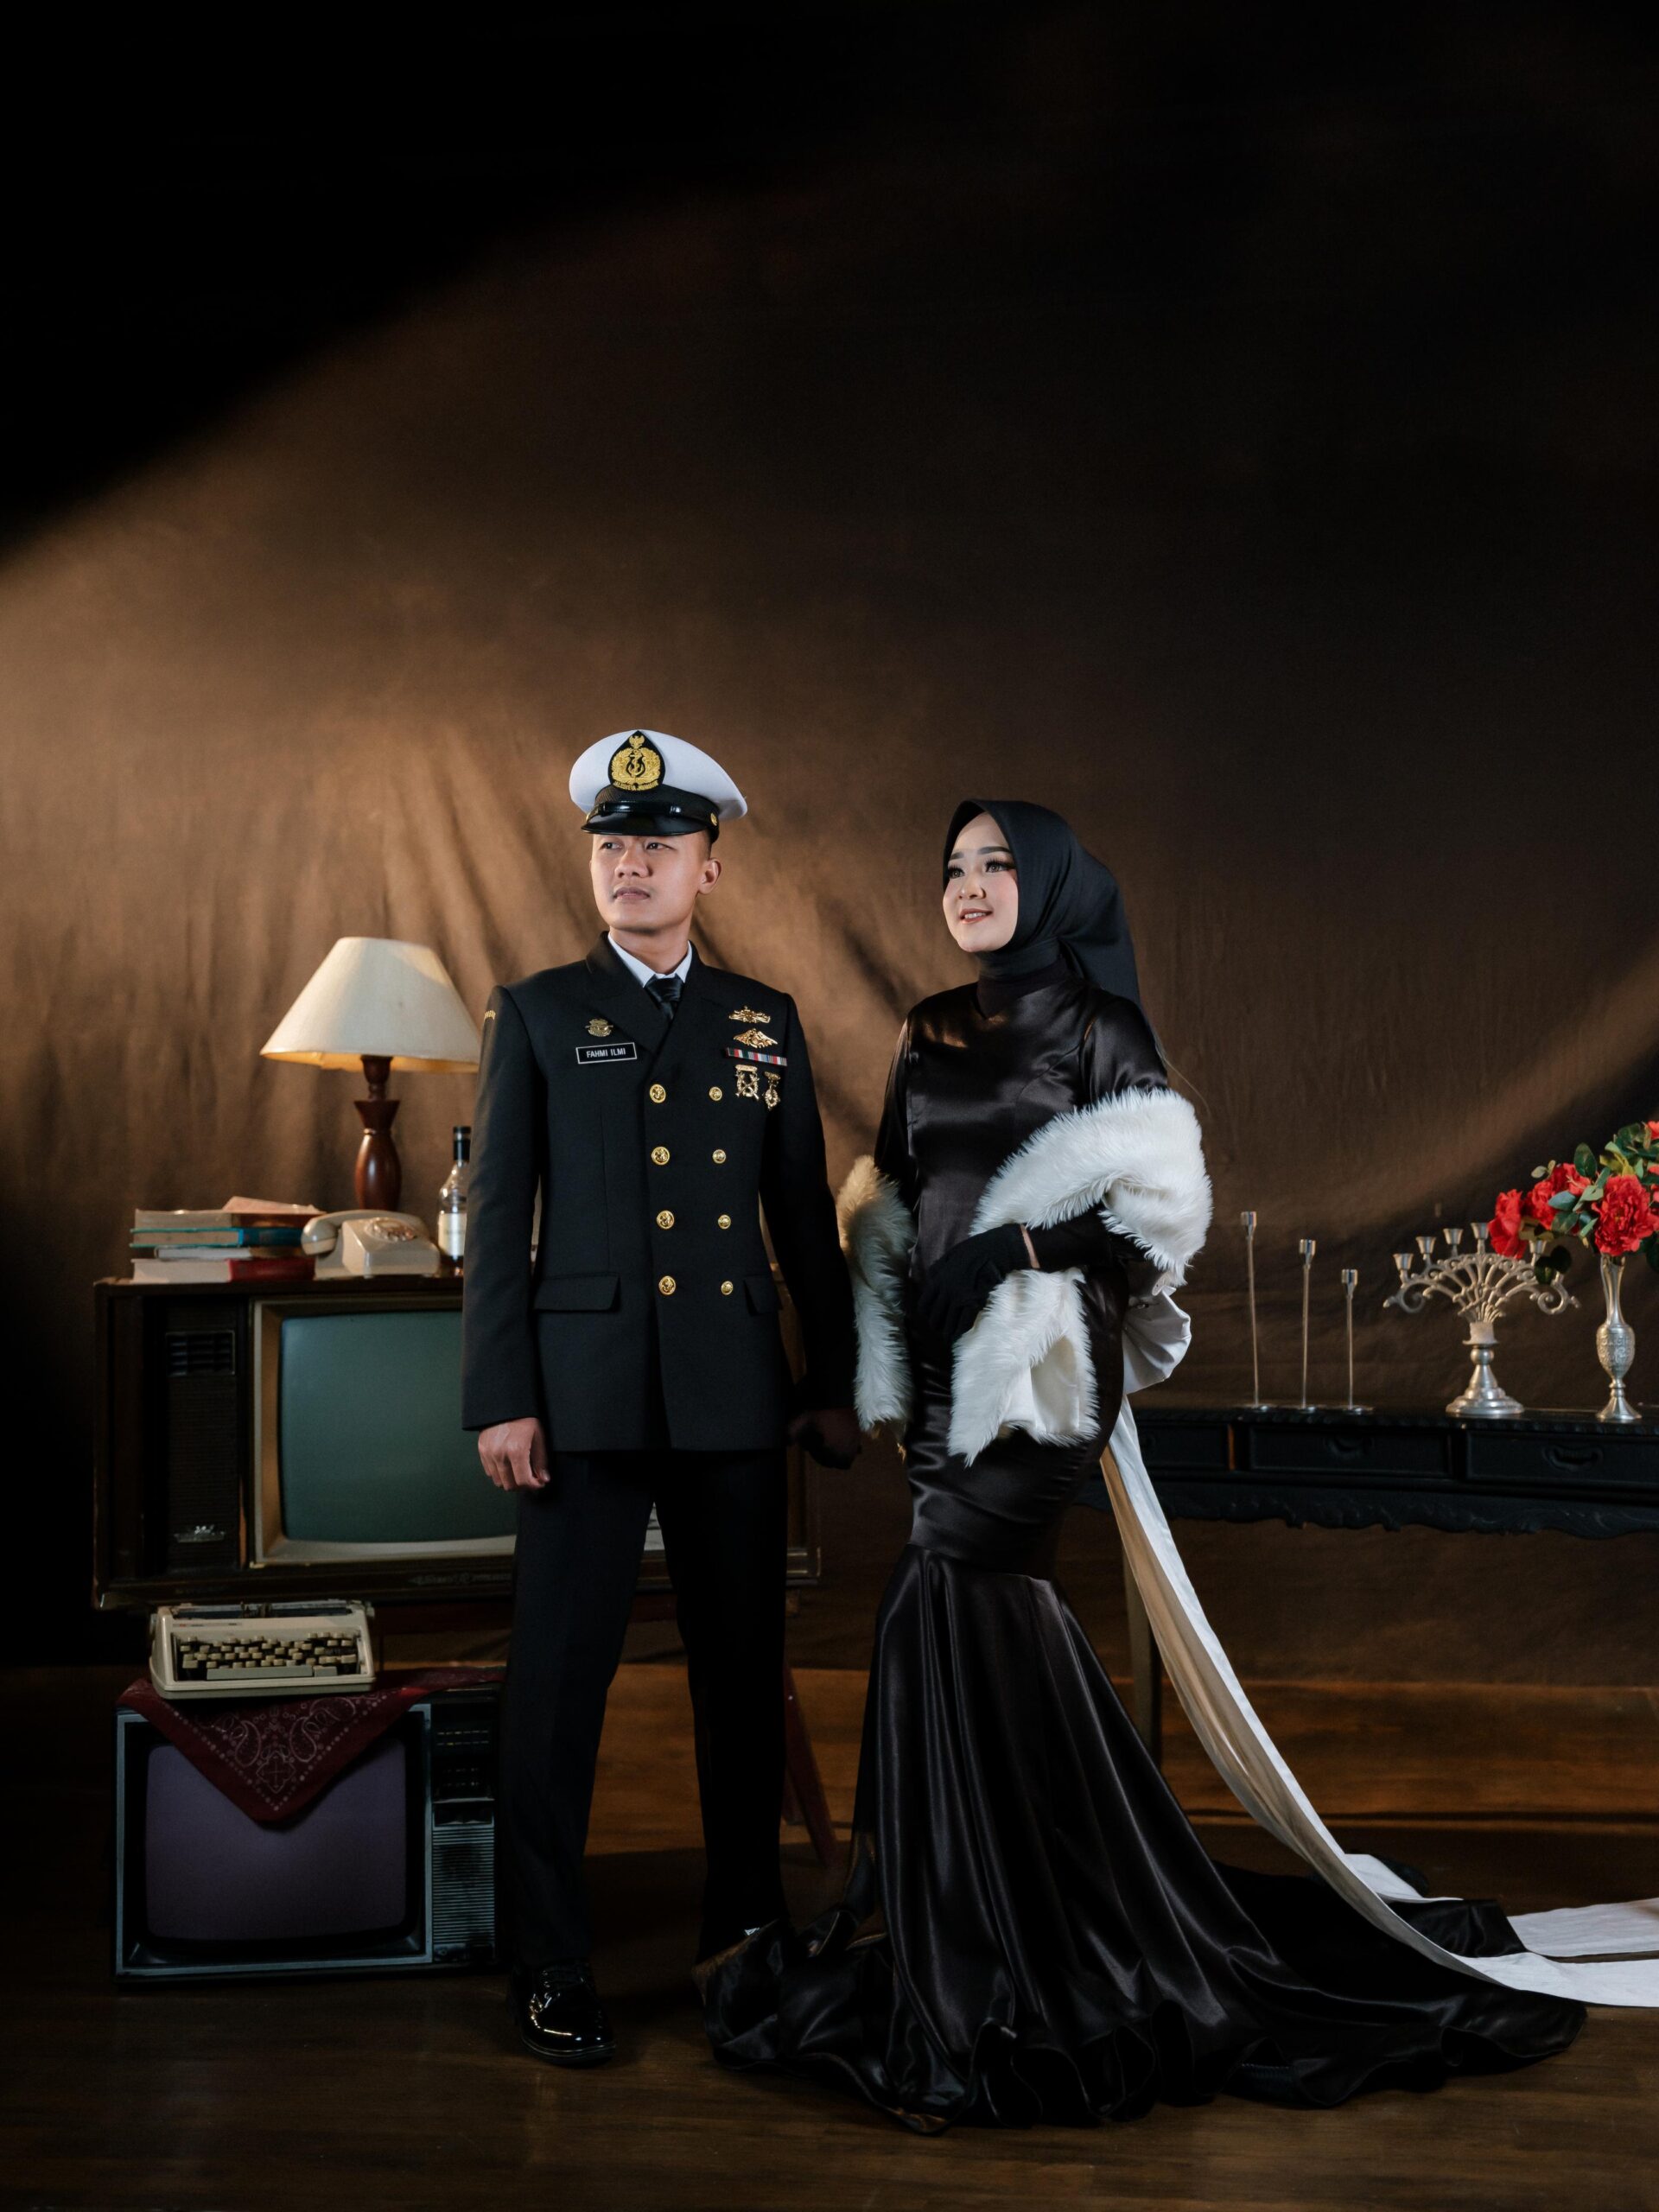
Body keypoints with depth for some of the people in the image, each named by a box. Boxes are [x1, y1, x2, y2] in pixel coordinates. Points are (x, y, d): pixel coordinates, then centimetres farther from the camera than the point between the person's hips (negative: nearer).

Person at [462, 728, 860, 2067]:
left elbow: (806, 1216, 12)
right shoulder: (537, 1015, 5)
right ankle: (551, 1970, 10)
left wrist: (836, 1383, 10)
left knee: (744, 1666, 10)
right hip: (584, 1391, -2)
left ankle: (747, 1921, 28)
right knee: (559, 1677, -1)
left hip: (736, 1398, 3)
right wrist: (500, 1399, -7)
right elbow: (497, 1216, 0)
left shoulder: (766, 1023, 11)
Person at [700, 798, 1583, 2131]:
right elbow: (890, 1204, 18)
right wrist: (882, 1367, 9)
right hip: (943, 1365, 7)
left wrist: (1012, 1247, -17)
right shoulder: (930, 1038, 14)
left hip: (1038, 1365, -7)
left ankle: (911, 1909, 3)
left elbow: (1164, 1205, -9)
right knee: (1002, 1617, 9)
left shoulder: (1093, 1029, -5)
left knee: (940, 1606, -11)